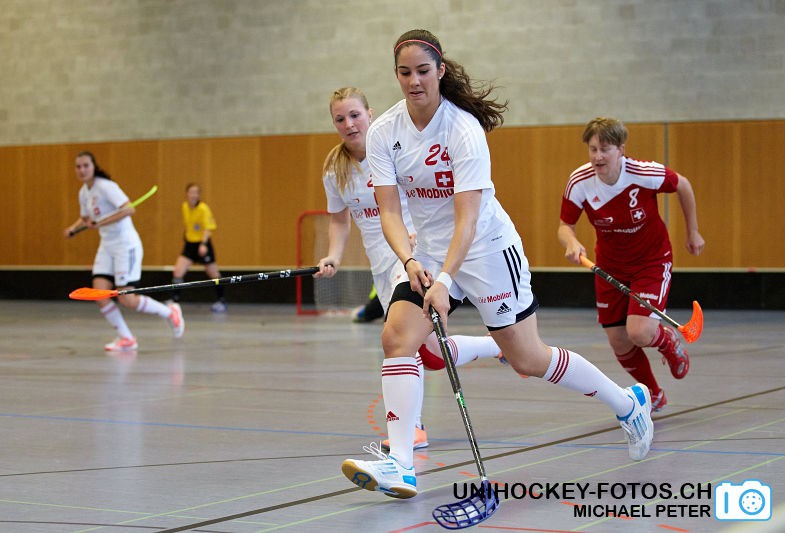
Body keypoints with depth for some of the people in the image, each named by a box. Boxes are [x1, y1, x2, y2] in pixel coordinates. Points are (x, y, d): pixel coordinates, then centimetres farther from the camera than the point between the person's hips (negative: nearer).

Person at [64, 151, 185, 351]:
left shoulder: (106, 186, -16)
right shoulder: (84, 192, 8)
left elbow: (129, 209, -27)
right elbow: (85, 218, 25)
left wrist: (101, 223, -29)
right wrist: (73, 228, 4)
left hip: (126, 244, -8)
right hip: (107, 246, 8)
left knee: (126, 300, -10)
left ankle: (170, 312, 14)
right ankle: (126, 338, 6)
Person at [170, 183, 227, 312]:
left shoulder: (203, 208, -16)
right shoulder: (185, 207, 3)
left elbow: (208, 228, -22)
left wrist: (203, 244, -34)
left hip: (203, 244, -5)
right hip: (189, 244, 5)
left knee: (213, 274, 8)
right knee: (178, 272, -13)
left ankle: (221, 301, 25)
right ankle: (174, 299, -11)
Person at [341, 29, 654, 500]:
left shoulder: (464, 129, -21)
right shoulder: (383, 132, -6)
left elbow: (467, 218, -27)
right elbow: (389, 211, -10)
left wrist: (444, 280, -38)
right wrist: (411, 262, -27)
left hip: (487, 247, -5)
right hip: (429, 253, 5)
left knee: (529, 360, 1)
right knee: (396, 336, -17)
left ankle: (629, 402, 23)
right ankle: (400, 467, -18)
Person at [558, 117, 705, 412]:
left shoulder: (645, 173, -25)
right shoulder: (579, 182, -19)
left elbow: (683, 186, -6)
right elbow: (565, 225, -9)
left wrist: (693, 232, 2)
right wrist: (571, 243, -33)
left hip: (652, 260, -3)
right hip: (610, 266, 4)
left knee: (639, 333, -21)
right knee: (619, 343, 6)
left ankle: (669, 341, 19)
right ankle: (654, 395, 35)